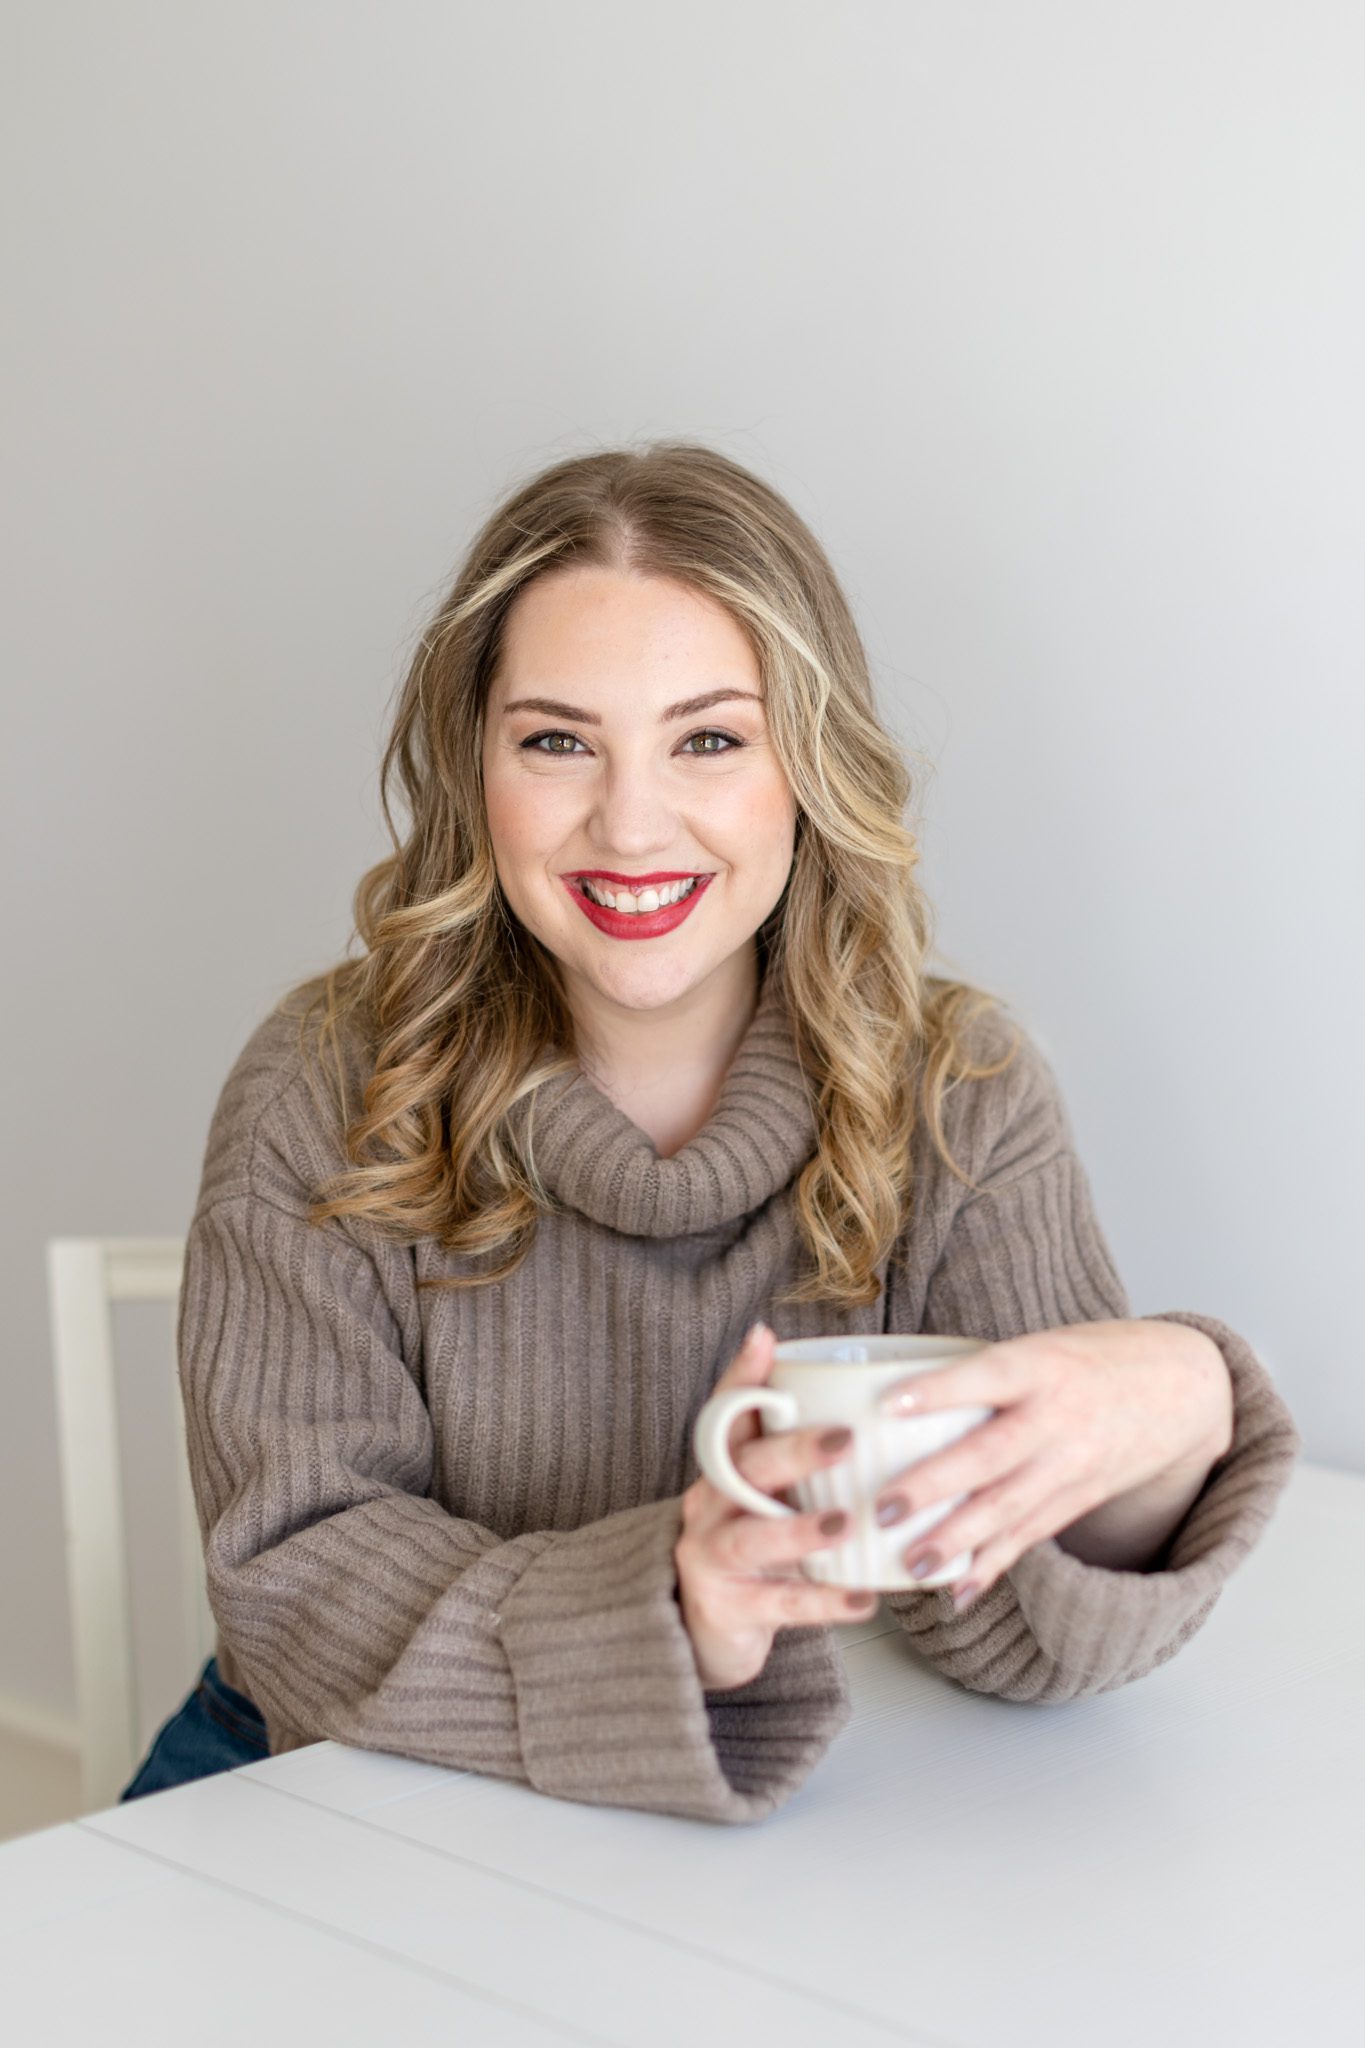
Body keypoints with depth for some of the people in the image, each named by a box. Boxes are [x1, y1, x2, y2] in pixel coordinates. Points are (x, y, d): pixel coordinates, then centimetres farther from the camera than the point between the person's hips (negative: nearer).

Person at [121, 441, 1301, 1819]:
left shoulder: (957, 1097, -6)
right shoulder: (325, 1095, -8)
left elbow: (1015, 1636, -13)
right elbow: (298, 1572, -16)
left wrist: (1167, 1422, -36)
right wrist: (659, 1616, -35)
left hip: (784, 1829, 1)